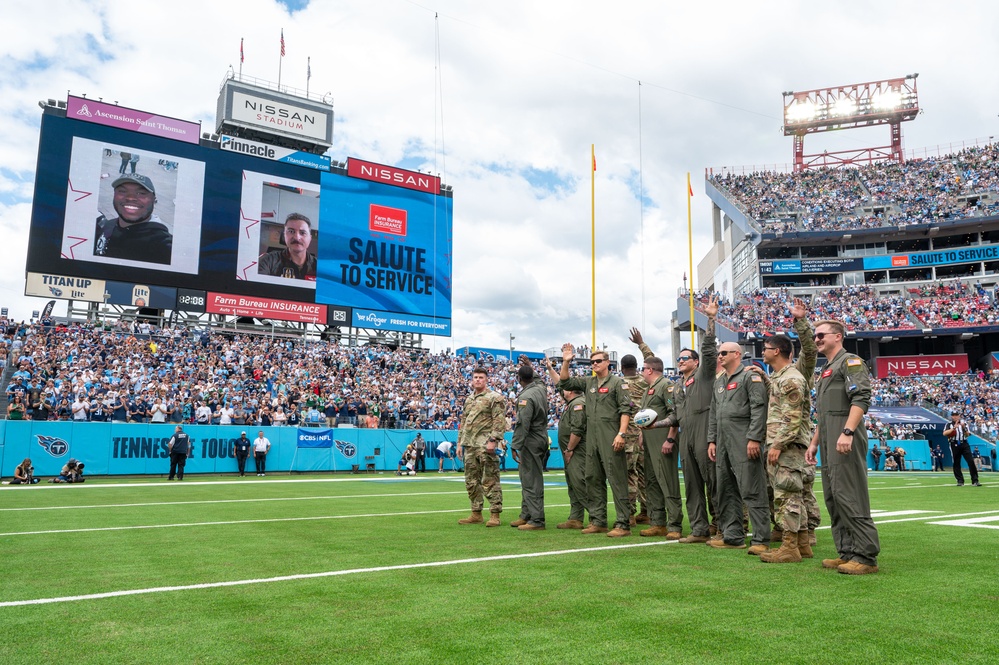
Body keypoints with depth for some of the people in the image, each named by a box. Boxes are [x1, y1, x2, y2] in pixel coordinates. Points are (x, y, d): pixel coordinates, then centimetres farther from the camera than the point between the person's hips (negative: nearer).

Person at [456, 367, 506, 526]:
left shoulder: (495, 398, -3)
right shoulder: (468, 399, 19)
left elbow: (499, 421, -12)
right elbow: (463, 422, 23)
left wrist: (493, 440, -20)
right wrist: (460, 442, 17)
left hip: (485, 446, -8)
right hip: (469, 446, 8)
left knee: (490, 481, -6)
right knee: (471, 481, 10)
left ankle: (495, 515, -2)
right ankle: (476, 514, 19)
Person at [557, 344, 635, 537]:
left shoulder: (617, 382, -2)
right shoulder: (588, 382, 16)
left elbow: (626, 409, -8)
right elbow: (564, 382, 16)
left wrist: (621, 434, -17)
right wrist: (566, 362, 2)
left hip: (611, 440, -7)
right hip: (592, 439, 7)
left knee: (617, 480, -6)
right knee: (593, 480, 10)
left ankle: (623, 523, -4)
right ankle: (598, 521, 18)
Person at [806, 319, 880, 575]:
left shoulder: (850, 362, -4)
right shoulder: (825, 371, 26)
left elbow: (861, 398, -19)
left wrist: (847, 432, -28)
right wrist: (814, 442, 24)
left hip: (845, 441, -10)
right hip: (829, 444, 10)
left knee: (849, 497, -11)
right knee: (833, 497, 9)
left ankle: (866, 556, -7)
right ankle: (847, 553, 14)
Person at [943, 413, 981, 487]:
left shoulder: (964, 423, 13)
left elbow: (967, 435, 3)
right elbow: (944, 433, -11)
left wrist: (964, 428, -13)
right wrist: (954, 428, -17)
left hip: (964, 444, 1)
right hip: (954, 445, -1)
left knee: (971, 461, -9)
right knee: (956, 463, 3)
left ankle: (975, 481, -8)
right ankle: (960, 480, 12)